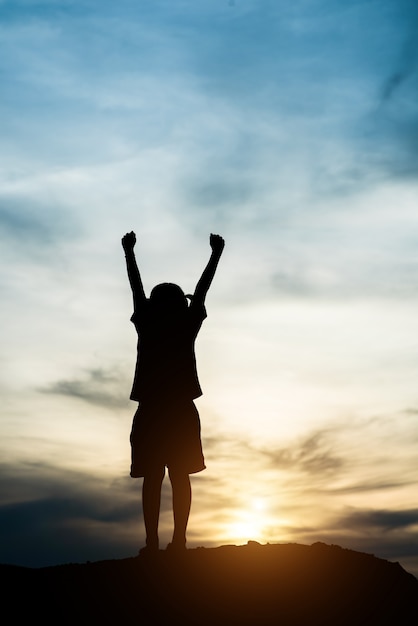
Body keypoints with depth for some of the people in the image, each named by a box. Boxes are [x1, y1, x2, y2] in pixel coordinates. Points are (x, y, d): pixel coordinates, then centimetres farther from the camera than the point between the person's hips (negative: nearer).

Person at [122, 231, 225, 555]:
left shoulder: (146, 325, 2)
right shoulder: (187, 326, 1)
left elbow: (136, 287, 13)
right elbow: (202, 289, 10)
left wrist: (129, 251, 25)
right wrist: (216, 253, 21)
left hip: (150, 412, 0)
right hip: (181, 411, 0)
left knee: (152, 478, 0)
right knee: (180, 476, 3)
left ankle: (152, 542, -5)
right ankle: (179, 540, -1)